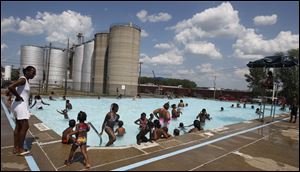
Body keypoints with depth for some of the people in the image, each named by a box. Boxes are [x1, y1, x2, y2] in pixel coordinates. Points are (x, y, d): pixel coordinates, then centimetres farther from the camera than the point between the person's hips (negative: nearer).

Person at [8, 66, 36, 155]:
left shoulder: (26, 80, 13)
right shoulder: (23, 79, -17)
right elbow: (10, 87, -32)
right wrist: (18, 97, -19)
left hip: (21, 105, 10)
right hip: (20, 105, -10)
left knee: (18, 127, 14)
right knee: (25, 126, -4)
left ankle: (15, 148, 24)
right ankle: (20, 149, 8)